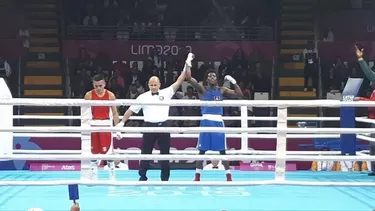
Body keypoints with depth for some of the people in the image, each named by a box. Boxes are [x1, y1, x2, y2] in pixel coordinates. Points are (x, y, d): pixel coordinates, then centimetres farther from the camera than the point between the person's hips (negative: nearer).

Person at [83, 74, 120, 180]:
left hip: (106, 124, -1)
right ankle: (93, 177, 13)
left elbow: (115, 113, 3)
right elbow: (84, 112, 4)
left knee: (108, 151, -4)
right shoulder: (89, 95, 0)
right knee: (94, 152, 6)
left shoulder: (110, 95, -1)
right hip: (94, 124, 1)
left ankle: (112, 176, 5)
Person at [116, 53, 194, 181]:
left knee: (165, 153, 7)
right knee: (146, 153, 5)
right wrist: (122, 123, -2)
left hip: (163, 126, 1)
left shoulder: (166, 93, 4)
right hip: (149, 126, -1)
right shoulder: (143, 97, 2)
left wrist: (187, 66, -9)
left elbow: (178, 82, -2)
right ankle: (142, 177, 16)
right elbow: (131, 110, 4)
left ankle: (165, 178, 17)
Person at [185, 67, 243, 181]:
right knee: (202, 150, 2)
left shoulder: (221, 90, 12)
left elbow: (239, 94, 9)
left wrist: (233, 82, -3)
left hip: (218, 121, 2)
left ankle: (228, 176, 7)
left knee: (222, 150, 3)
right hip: (206, 121, -2)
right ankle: (197, 175, 10)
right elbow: (189, 77, -9)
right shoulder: (202, 89, 4)